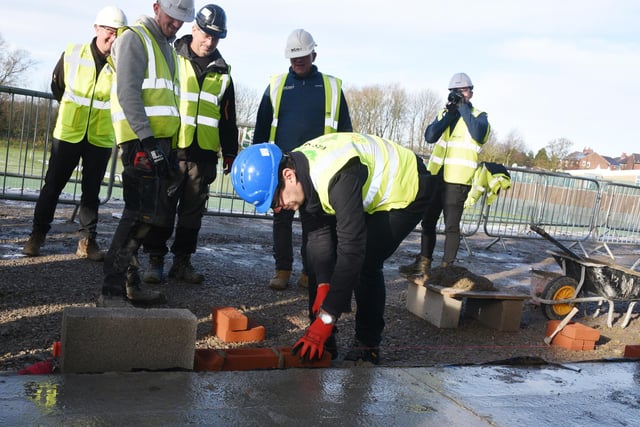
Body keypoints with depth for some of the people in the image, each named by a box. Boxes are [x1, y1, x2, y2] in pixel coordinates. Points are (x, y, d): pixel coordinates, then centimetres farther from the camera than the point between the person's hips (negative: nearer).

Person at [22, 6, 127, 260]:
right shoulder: (72, 54, -3)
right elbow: (57, 85, 13)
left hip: (101, 138, 0)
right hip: (68, 133, 1)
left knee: (92, 191, 8)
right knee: (52, 186, 7)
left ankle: (87, 240, 16)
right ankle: (38, 234, 21)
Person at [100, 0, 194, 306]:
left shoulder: (167, 47, 23)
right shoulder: (135, 39, -5)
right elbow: (128, 93, -16)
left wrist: (165, 143, 17)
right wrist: (147, 140, -22)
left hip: (160, 142, 9)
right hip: (140, 142, -9)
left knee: (148, 215, 11)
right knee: (142, 214, -13)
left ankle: (129, 283, 20)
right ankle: (112, 292, -7)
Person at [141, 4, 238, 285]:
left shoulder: (222, 72, 13)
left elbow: (228, 117, 17)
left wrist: (230, 151, 13)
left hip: (204, 153, 3)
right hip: (170, 149, -3)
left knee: (193, 210, 7)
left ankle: (182, 261, 17)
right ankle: (155, 260, 10)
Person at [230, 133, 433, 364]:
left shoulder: (338, 177, -41)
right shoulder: (300, 171, -16)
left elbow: (352, 251, -40)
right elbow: (318, 234, -10)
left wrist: (326, 318, -37)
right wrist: (323, 285, -22)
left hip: (407, 190, -8)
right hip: (373, 190, 8)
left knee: (365, 262, -23)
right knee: (317, 252, -2)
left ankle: (367, 347, -3)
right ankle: (320, 341, 8)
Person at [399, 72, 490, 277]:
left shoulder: (478, 116, 2)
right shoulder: (444, 113, 15)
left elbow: (478, 134, -21)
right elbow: (430, 136, -1)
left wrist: (463, 107, -14)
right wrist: (449, 112, -9)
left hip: (458, 179, -6)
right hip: (436, 176, 6)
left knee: (451, 226, -2)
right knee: (428, 221, 11)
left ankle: (446, 268, 5)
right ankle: (423, 264, 22)